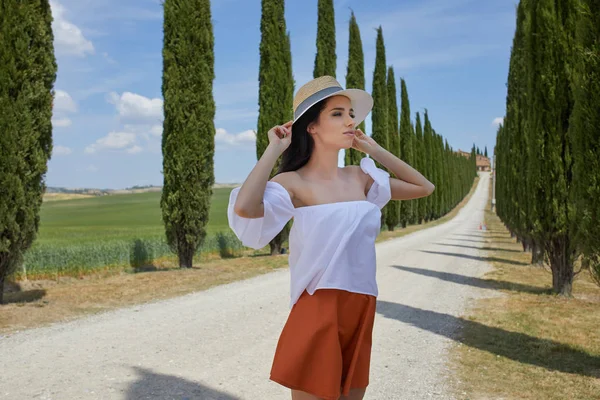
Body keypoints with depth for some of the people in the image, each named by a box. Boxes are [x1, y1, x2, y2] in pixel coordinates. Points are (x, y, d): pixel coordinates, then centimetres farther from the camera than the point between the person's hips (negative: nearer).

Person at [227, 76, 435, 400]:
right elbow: (244, 208, -30)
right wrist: (274, 149, -16)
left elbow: (423, 188, 16)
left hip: (361, 313, 6)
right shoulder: (293, 183, -10)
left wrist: (373, 149, 10)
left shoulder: (359, 177, 7)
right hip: (317, 313, -6)